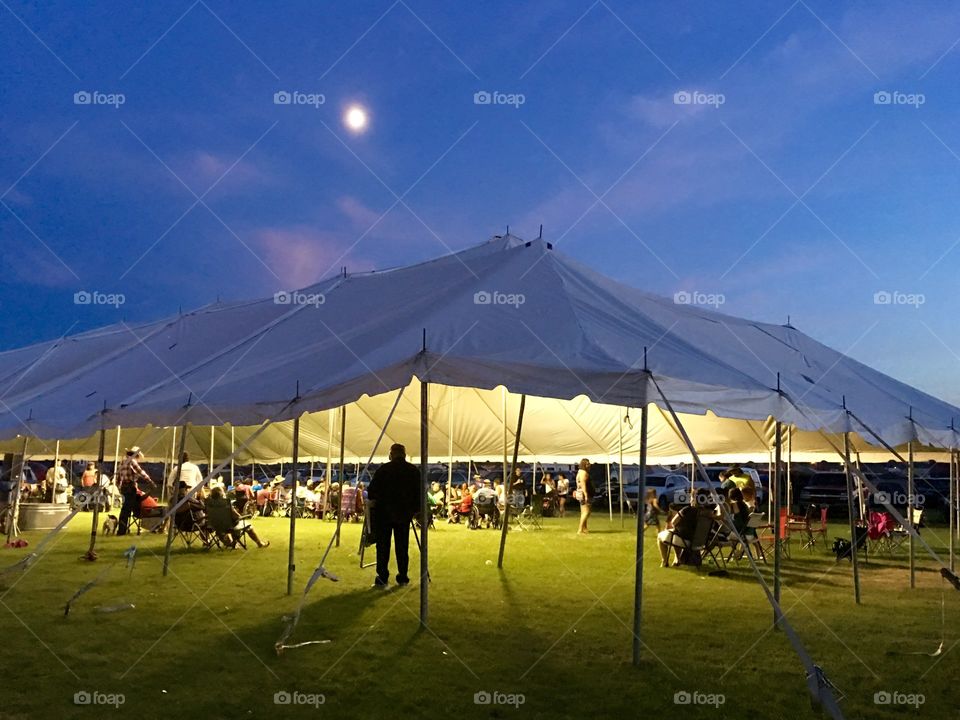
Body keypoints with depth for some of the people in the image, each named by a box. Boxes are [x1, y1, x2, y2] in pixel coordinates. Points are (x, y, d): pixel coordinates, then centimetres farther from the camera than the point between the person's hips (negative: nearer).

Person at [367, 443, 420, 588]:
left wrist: (372, 500, 14)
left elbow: (372, 490, -5)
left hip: (383, 512, -2)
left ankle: (382, 578, 2)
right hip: (404, 513, 2)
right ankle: (403, 577, 13)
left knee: (383, 545, 4)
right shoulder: (414, 471, 1)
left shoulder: (383, 469, -8)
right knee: (402, 546, 10)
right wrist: (415, 509, 11)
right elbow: (419, 493, 3)